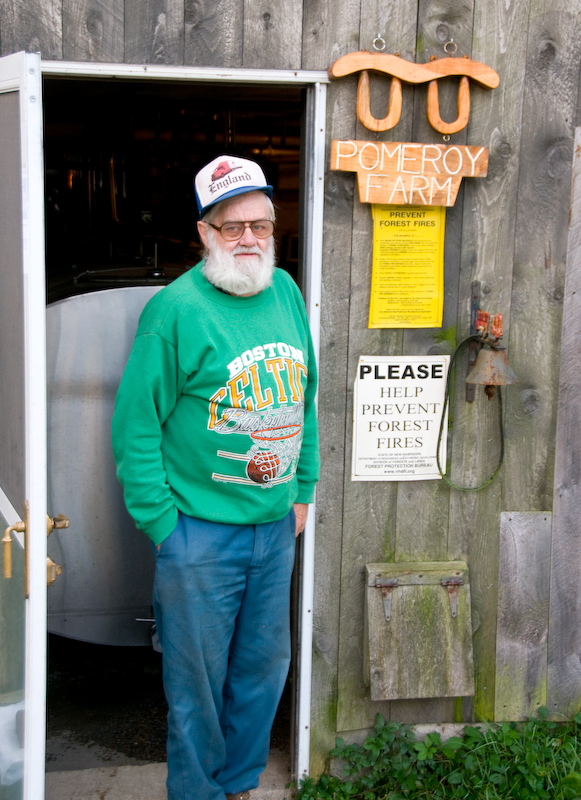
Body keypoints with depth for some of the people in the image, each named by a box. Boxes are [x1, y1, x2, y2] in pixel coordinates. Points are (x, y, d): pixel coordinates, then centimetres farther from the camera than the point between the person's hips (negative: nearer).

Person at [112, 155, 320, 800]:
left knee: (263, 667, 18)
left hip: (276, 527, 6)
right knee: (198, 680, 9)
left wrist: (302, 490, 13)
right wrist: (160, 523, -12)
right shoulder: (176, 309, -13)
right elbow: (136, 424, -12)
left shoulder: (286, 292, 5)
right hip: (200, 532, -5)